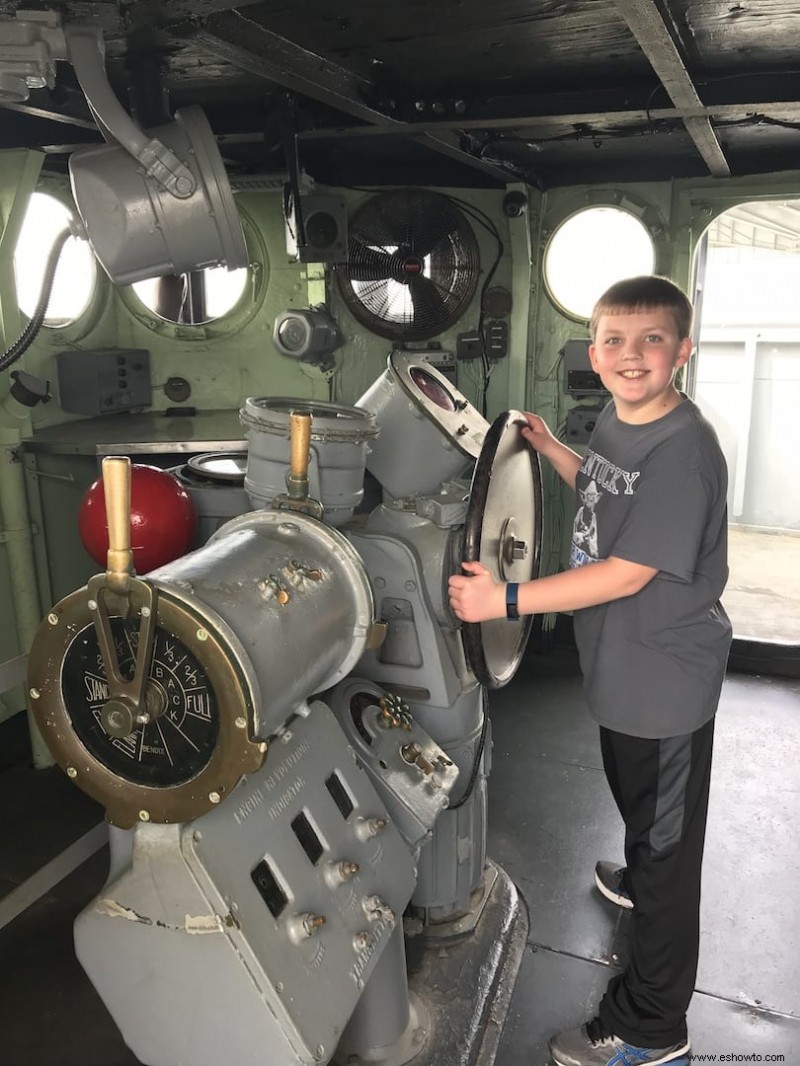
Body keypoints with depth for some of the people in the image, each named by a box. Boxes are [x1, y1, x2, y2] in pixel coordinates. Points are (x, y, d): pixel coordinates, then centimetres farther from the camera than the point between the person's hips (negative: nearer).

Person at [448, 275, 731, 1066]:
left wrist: (506, 600, -30)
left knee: (666, 839, 8)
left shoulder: (683, 448, -27)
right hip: (620, 665, 8)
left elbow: (628, 573, -29)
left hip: (666, 680, -8)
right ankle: (637, 881, 62)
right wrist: (550, 450, 10)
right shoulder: (614, 419, 1)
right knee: (634, 799, 31)